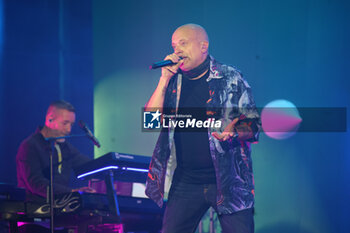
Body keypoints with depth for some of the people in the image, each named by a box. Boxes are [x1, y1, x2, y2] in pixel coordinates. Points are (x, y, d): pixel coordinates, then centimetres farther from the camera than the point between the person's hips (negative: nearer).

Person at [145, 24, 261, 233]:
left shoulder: (231, 79, 0)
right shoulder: (173, 82, 9)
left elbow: (254, 124, 0)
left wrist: (233, 132, -21)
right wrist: (164, 79, -8)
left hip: (229, 181, -3)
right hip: (186, 182, 3)